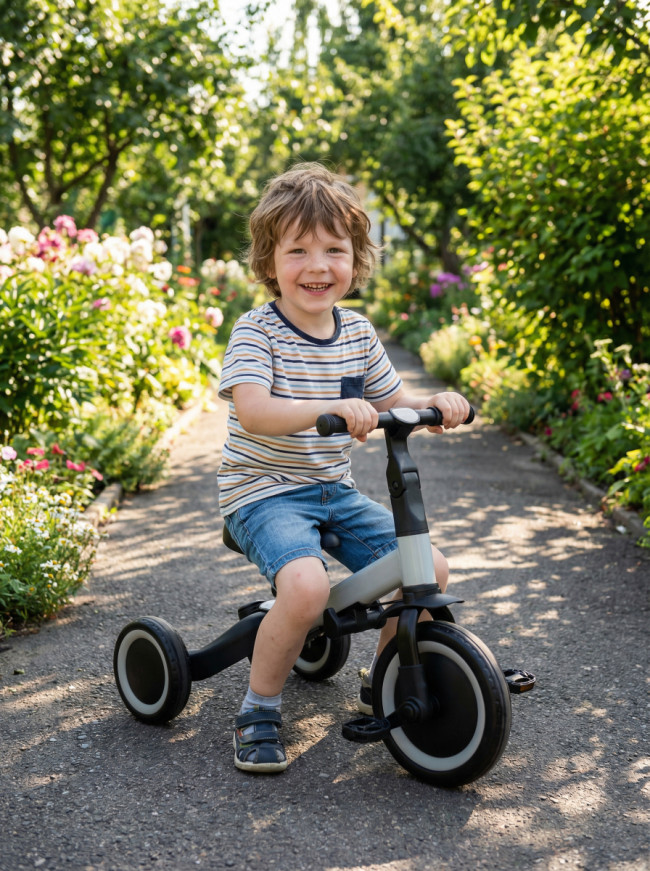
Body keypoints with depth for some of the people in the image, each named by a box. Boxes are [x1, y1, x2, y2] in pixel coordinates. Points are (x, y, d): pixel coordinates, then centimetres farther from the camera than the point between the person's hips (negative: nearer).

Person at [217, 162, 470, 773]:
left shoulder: (357, 333, 5)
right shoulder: (257, 331, -13)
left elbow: (393, 403, 14)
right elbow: (253, 409, -29)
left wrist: (436, 403, -9)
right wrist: (328, 407, -46)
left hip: (335, 492, 6)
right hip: (264, 492, -6)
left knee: (431, 569, -5)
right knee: (306, 585, -34)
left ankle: (380, 681, 21)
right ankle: (258, 711, -7)